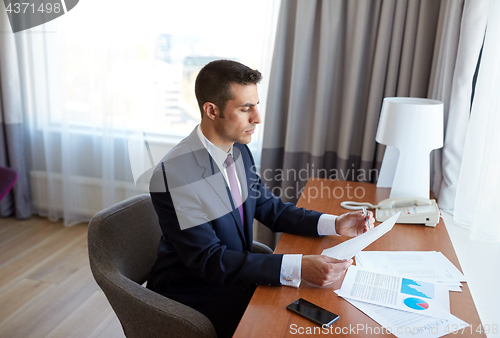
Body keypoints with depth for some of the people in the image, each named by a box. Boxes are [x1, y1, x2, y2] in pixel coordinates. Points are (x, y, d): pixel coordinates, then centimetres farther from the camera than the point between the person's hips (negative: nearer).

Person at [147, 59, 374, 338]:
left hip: (235, 272, 7)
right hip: (194, 292, -7)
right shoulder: (173, 175, -28)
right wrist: (298, 268, -35)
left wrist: (335, 224, -8)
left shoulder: (239, 150, -2)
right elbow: (208, 260, -28)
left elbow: (270, 208, 6)